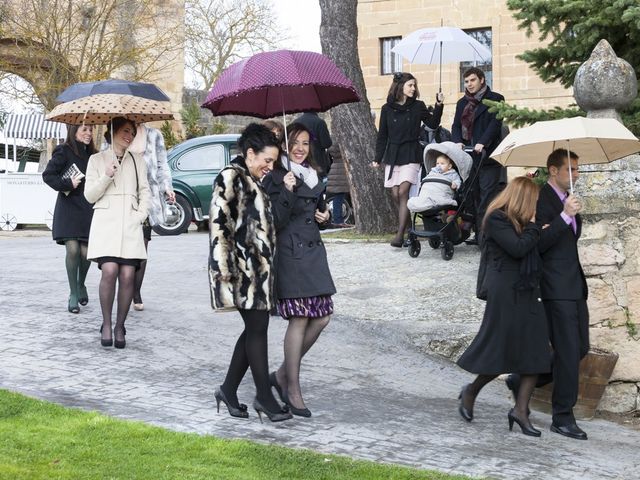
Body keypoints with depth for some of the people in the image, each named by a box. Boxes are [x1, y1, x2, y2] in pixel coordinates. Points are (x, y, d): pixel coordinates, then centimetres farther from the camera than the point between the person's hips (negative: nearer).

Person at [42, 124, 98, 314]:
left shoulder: (91, 154, 13)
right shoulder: (64, 151, -2)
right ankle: (73, 295, 1)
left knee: (85, 252, -1)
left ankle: (81, 285, 26)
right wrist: (68, 184, -14)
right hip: (69, 208, -4)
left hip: (88, 209, 4)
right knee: (72, 250, -12)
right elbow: (47, 175, -5)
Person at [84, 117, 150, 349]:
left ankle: (120, 327, 2)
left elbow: (144, 192, 17)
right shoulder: (97, 159, 12)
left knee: (127, 275, -8)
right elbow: (89, 195, 7)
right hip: (105, 221, -2)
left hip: (130, 223, 2)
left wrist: (140, 215, 1)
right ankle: (106, 325, -6)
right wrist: (106, 177, -9)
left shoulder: (137, 160, 18)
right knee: (109, 271, -19)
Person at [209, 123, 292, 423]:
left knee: (254, 328, 9)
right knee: (257, 327, -6)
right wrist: (225, 267, -20)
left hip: (258, 267, 9)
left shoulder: (255, 182, 18)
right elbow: (218, 223, -16)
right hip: (241, 266, -9)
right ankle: (264, 396, 3)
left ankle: (229, 390, 18)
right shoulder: (230, 178, -10)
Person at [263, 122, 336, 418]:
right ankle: (293, 391, 3)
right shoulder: (276, 178, -8)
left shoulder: (314, 175, 15)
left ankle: (283, 374, 20)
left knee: (322, 317, 4)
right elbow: (275, 221, -17)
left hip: (314, 250, 8)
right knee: (300, 319, -8)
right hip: (289, 253, -8)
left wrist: (324, 216, 9)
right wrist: (287, 191, -28)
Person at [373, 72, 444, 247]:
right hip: (392, 155, 2)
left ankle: (400, 234, -19)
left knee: (403, 193, -15)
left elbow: (433, 124, 3)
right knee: (395, 195, -1)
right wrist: (377, 158, 6)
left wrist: (438, 106, -9)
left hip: (411, 155, -2)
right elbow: (382, 136, 10)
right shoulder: (387, 109, 7)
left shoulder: (418, 106, 6)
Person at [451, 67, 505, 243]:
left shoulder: (495, 99, 3)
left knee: (487, 196, -10)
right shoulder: (462, 103, 20)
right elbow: (456, 125, 12)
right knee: (474, 196, 3)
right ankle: (479, 234, 5)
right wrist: (457, 141, -9)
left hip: (487, 155, -5)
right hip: (468, 156, 5)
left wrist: (482, 143, -22)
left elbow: (495, 123, -9)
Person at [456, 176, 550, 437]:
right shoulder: (496, 219, -10)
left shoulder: (519, 222, 16)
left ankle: (520, 409, 4)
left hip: (526, 291, 9)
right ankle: (471, 391, 22)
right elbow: (517, 248, -19)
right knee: (501, 350, -2)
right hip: (505, 291, -9)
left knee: (535, 354, 2)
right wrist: (533, 227, -6)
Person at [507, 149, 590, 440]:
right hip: (557, 288, -9)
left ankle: (523, 381, 25)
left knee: (580, 348, 13)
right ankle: (562, 417, 3)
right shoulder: (541, 200, -13)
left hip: (574, 285, 9)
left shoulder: (567, 198, 15)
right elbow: (538, 244, -22)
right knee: (568, 352, -6)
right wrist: (565, 215, -26)